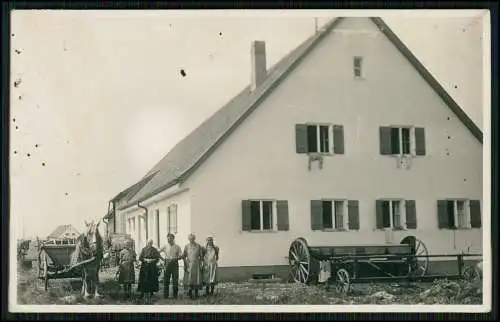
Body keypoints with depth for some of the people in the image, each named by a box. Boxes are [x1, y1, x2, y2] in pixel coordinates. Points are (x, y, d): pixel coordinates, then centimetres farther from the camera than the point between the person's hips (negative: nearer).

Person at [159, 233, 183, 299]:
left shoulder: (177, 247, 2)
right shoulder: (165, 247, 5)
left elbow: (181, 256, 2)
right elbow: (158, 252, 13)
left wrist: (175, 259, -15)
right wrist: (162, 258, 1)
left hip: (175, 263, -1)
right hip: (167, 263, 1)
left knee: (175, 280, 1)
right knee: (166, 280, 1)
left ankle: (175, 295, 9)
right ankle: (165, 295, 7)